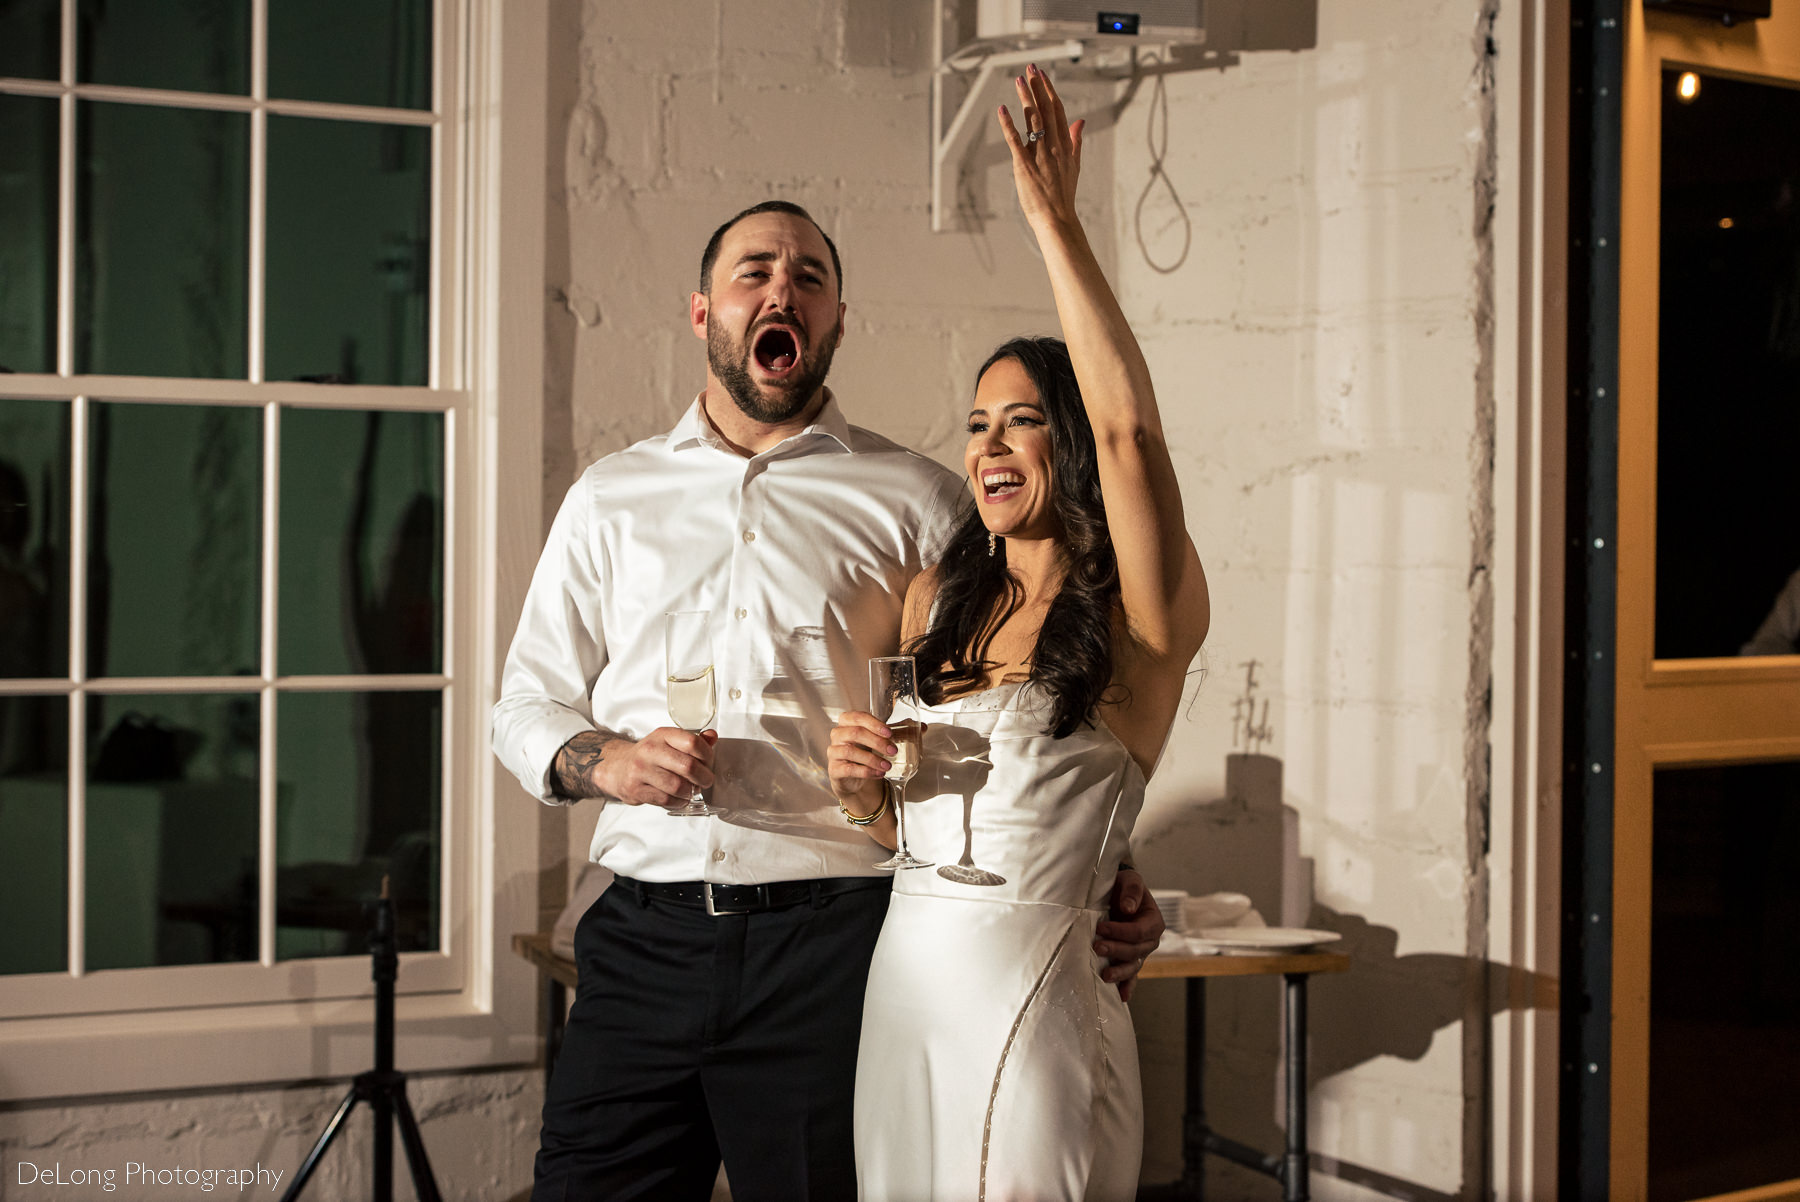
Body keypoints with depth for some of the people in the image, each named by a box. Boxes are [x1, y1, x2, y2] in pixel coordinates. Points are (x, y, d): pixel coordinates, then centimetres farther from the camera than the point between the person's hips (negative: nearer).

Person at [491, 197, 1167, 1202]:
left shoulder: (914, 501, 8)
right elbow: (527, 704, 16)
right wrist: (605, 761, -7)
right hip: (647, 935, 2)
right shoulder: (610, 498, 15)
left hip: (835, 940, -2)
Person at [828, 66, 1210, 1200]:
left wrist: (1055, 222, -22)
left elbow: (1127, 428, -25)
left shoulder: (1139, 623, -7)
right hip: (900, 990, 6)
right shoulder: (936, 601, 12)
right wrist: (863, 787, -2)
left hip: (1029, 1003, -6)